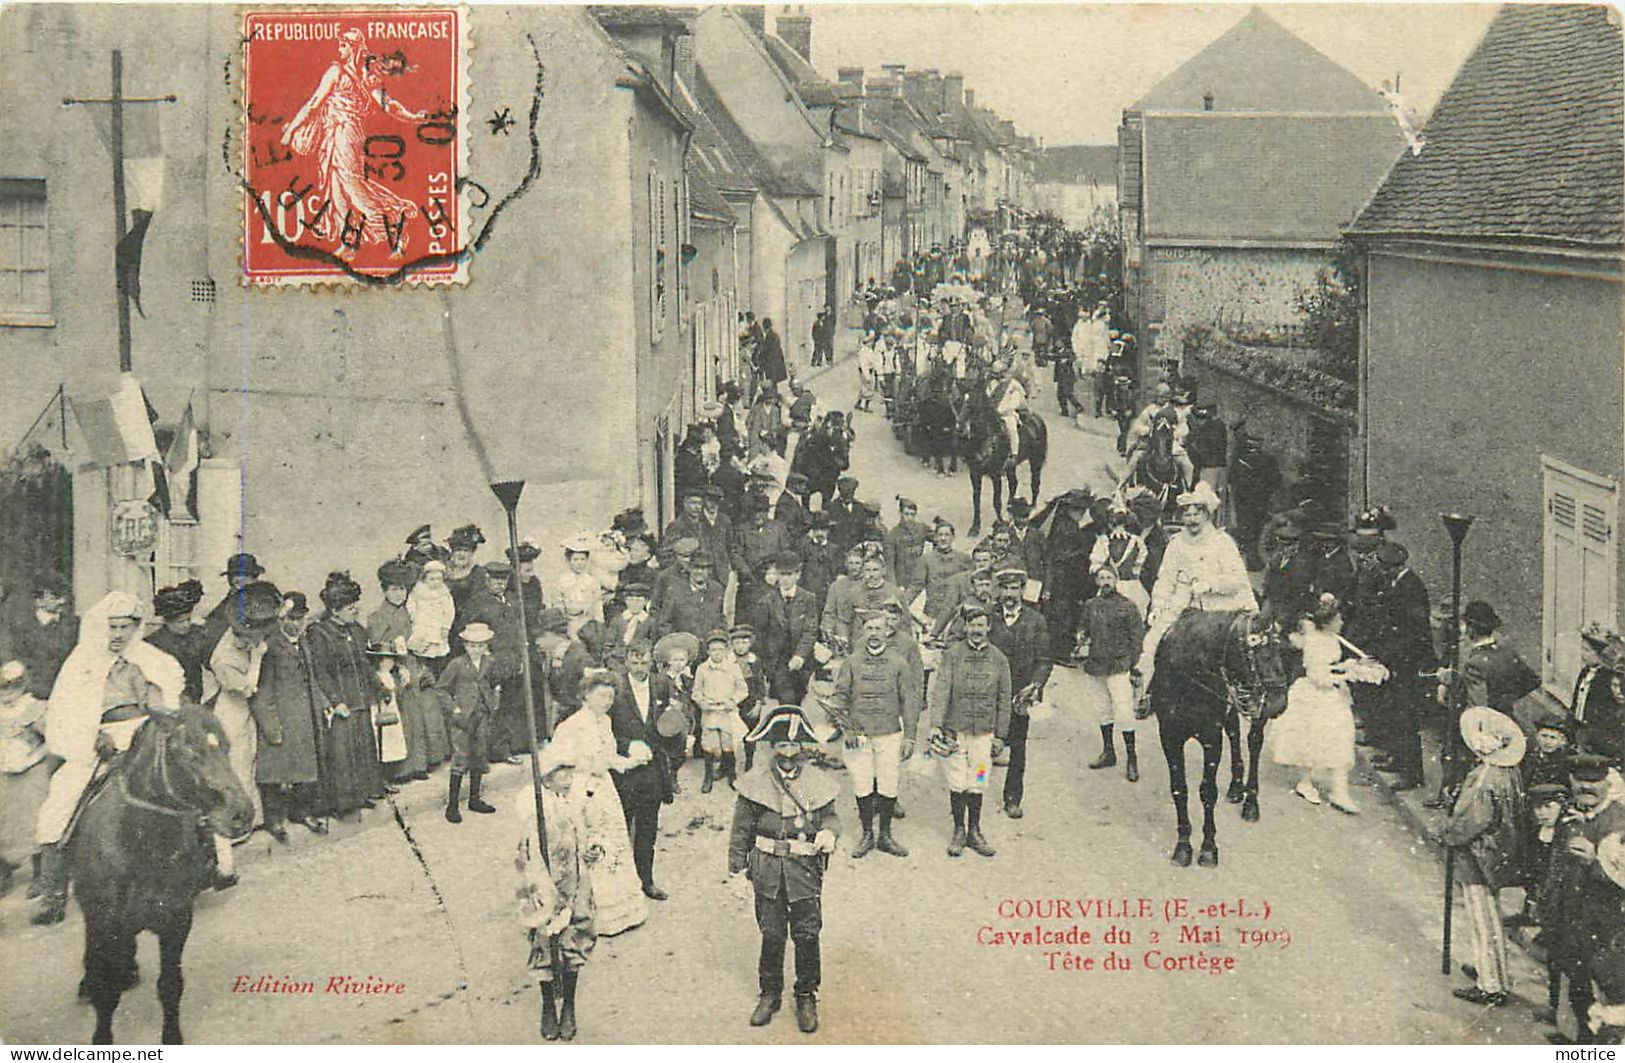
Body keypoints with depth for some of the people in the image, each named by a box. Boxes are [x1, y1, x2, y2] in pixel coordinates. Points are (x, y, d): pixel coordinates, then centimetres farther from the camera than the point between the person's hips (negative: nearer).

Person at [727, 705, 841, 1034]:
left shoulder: (817, 782, 1)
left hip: (805, 869, 0)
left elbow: (830, 815, 11)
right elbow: (742, 826, 4)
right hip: (768, 868, 0)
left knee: (807, 933, 3)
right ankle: (770, 994, 25)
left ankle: (806, 997, 19)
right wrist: (737, 865, 4)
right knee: (772, 934, 9)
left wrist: (828, 832, -12)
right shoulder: (756, 782, -2)